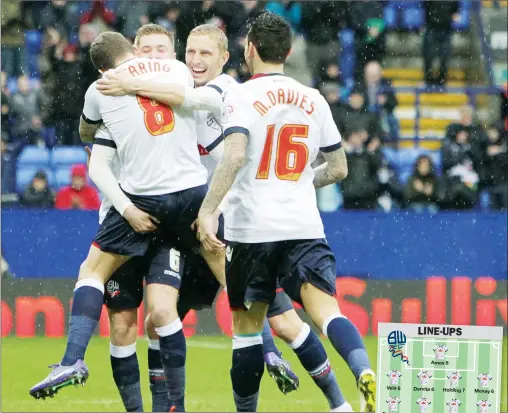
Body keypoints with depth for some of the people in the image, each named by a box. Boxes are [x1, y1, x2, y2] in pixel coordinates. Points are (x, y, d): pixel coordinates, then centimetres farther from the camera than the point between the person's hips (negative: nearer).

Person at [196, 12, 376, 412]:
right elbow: (338, 169, 17)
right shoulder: (314, 100, 11)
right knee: (327, 311, -11)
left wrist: (208, 210, -19)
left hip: (251, 228, -2)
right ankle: (365, 372, -38)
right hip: (305, 225, 2)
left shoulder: (244, 95, -3)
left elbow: (234, 157, -19)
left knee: (247, 325, 11)